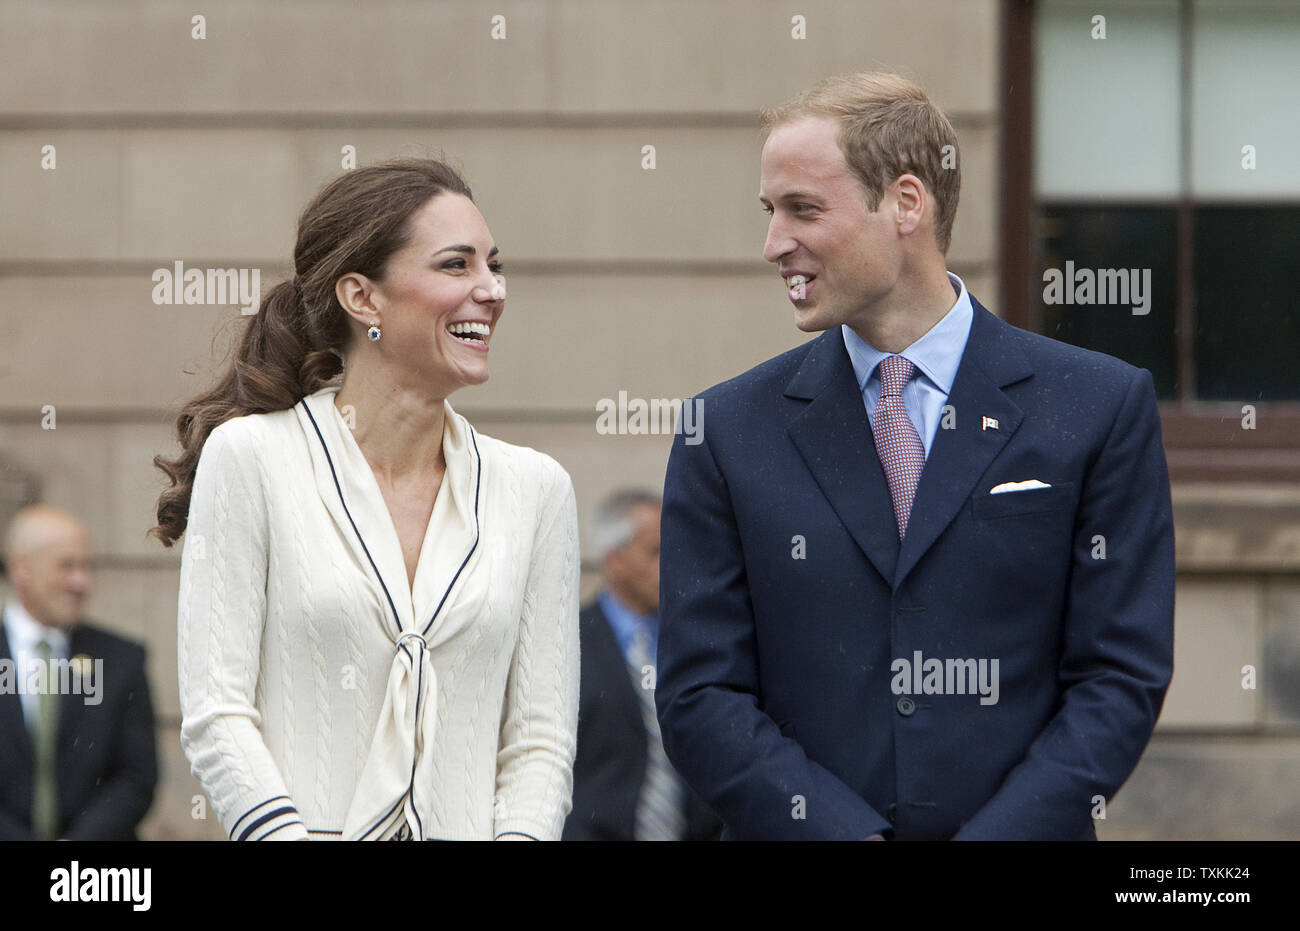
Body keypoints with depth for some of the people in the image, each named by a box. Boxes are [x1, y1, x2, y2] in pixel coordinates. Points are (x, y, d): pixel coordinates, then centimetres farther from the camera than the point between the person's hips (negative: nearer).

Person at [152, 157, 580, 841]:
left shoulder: (535, 488, 11)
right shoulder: (250, 458, 2)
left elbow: (541, 738, 9)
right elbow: (215, 716, -3)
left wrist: (519, 833, -10)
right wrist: (288, 834, -17)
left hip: (466, 830, 4)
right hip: (314, 823, -4)